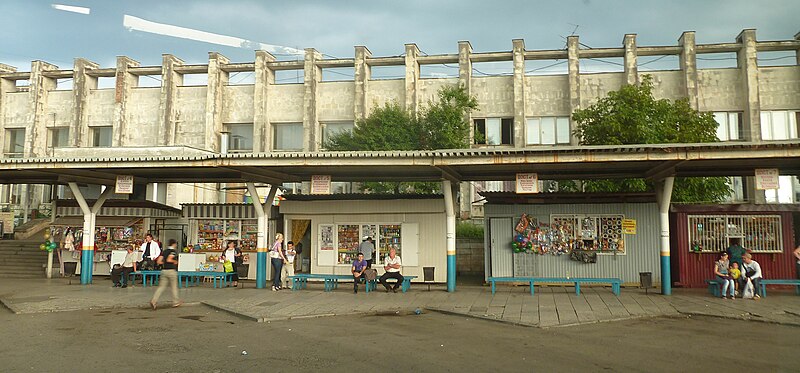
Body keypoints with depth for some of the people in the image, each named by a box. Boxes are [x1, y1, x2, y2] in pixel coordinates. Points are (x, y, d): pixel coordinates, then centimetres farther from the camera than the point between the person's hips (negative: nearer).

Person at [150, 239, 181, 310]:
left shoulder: (165, 251, 13)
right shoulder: (173, 251, -9)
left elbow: (159, 261, 8)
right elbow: (169, 260, -22)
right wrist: (175, 261, -5)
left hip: (164, 270, 6)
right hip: (171, 270, -6)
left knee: (161, 287, 3)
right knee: (174, 287, 8)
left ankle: (154, 301, -13)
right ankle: (175, 302, 19)